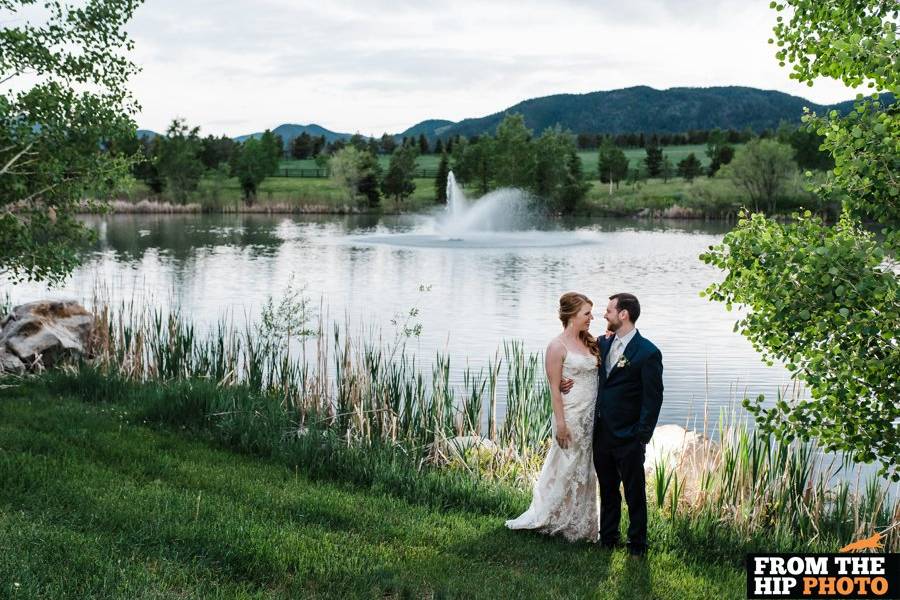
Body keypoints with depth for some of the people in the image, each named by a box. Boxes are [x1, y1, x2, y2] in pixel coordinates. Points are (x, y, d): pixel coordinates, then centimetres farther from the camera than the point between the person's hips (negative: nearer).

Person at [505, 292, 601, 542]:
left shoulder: (590, 342, 8)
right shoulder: (557, 346, -12)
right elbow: (554, 388, -13)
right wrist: (561, 423, -16)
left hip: (591, 416, 7)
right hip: (571, 414, -7)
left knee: (584, 469, 14)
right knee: (567, 468, 2)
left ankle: (579, 524, 26)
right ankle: (547, 519, 16)